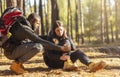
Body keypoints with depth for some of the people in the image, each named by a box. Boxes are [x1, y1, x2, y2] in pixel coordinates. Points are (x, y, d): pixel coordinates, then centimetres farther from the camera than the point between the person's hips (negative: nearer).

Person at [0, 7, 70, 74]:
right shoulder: (25, 29, -20)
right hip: (11, 52, -10)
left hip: (11, 48, 10)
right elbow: (41, 42, -23)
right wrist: (60, 48, -22)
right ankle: (16, 64, -13)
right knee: (38, 46, -24)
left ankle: (19, 63, 6)